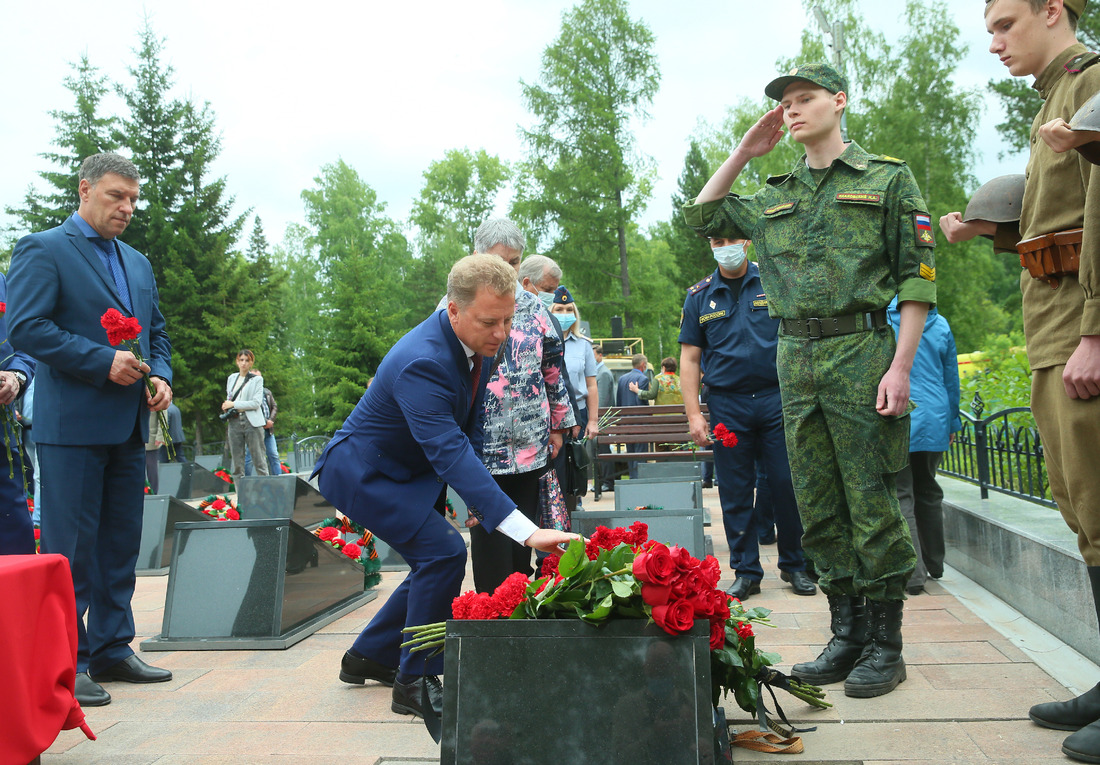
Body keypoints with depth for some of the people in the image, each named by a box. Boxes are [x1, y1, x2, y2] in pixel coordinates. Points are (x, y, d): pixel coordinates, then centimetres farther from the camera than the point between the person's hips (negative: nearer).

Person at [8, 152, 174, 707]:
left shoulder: (138, 263, 19)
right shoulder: (42, 250, -3)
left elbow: (157, 331, 24)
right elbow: (25, 328, -13)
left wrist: (160, 375, 4)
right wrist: (103, 362, -18)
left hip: (128, 426, 7)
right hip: (72, 425, -7)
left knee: (121, 543, 12)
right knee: (71, 548, -2)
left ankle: (111, 649, 22)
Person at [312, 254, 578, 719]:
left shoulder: (480, 344, -9)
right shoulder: (421, 362, -37)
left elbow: (469, 428, 4)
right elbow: (450, 454, -45)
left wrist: (475, 497, -6)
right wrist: (527, 532, -52)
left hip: (409, 470, 9)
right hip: (361, 470, -9)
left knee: (434, 566, 12)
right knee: (443, 552, -20)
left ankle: (367, 658, 30)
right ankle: (415, 682, -4)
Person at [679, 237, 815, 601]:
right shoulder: (699, 296, 9)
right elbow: (689, 358, 8)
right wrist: (694, 414, -1)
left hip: (777, 397, -1)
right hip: (726, 405, 1)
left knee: (787, 484, 0)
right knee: (735, 493, 4)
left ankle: (793, 565, 18)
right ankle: (746, 571, 15)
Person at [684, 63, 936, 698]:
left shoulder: (888, 178, 4)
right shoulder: (775, 198, 17)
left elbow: (918, 277, -2)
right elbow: (702, 217, 25)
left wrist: (900, 366, -12)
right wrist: (743, 153, 15)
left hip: (861, 350, -5)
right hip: (796, 359, 5)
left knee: (873, 504, -2)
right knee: (819, 509, 7)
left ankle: (886, 644, 10)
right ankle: (848, 634, 19)